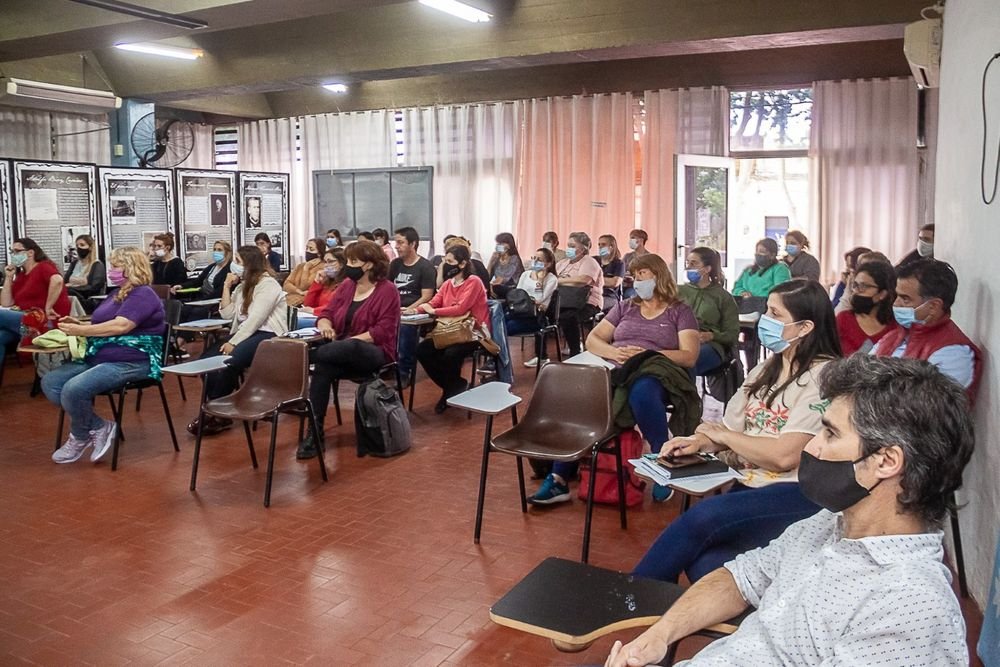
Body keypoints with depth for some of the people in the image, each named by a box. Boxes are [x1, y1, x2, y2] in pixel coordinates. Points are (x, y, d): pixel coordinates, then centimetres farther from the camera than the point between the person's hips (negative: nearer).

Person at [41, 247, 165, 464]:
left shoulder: (142, 295, -10)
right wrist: (79, 324, 8)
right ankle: (99, 428, -3)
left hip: (130, 362, -10)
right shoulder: (117, 293, 21)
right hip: (99, 358, 10)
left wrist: (80, 331, -18)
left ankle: (80, 437, 2)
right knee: (50, 382, -7)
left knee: (74, 389, -28)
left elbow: (120, 326, -23)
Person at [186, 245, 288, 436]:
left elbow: (256, 319, -18)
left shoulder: (267, 284, -9)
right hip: (245, 335, 9)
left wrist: (233, 342, -21)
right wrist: (227, 287, 6)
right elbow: (227, 314, 13)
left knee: (229, 361, -30)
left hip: (267, 336, -9)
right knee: (207, 358, -13)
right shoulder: (242, 285, 20)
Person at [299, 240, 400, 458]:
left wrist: (352, 340, -21)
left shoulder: (387, 290, -6)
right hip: (343, 352, 5)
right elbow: (327, 313, 12)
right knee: (323, 368, -30)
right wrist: (325, 325, -12)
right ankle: (315, 433, -29)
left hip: (375, 352, -5)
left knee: (349, 349, -41)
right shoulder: (347, 285, 14)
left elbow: (384, 331, -13)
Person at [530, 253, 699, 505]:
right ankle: (559, 478, -31)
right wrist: (614, 352, -6)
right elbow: (592, 340, 16)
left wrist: (646, 354, -13)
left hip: (654, 375, -3)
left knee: (642, 394, -42)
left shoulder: (680, 312, 13)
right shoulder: (625, 307, 25)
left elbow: (689, 357, 0)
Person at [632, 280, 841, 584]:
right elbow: (732, 431, 16)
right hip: (751, 487, 7)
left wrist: (722, 435, -5)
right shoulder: (766, 370, 15)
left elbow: (784, 456, -19)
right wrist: (700, 442, -6)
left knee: (701, 517, -29)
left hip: (799, 494, -6)